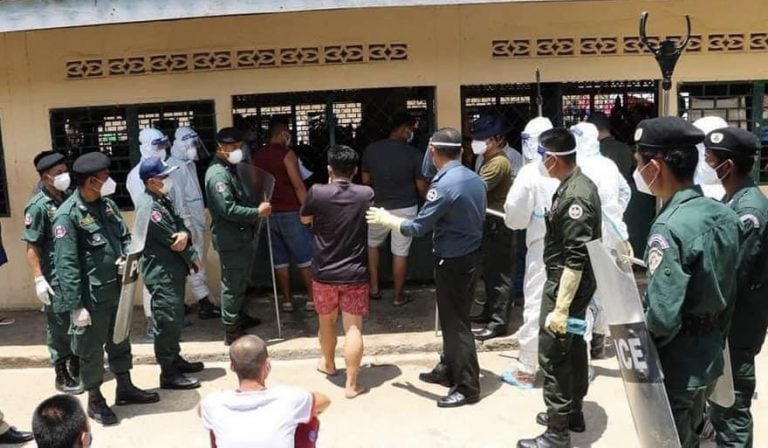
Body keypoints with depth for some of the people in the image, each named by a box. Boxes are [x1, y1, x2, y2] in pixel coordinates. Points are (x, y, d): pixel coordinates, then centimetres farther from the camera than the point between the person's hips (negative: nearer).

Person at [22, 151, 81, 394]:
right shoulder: (38, 206, -14)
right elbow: (31, 246, -13)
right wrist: (39, 279, -18)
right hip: (56, 277, -6)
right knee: (59, 326, 5)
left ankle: (77, 366, 33)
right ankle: (61, 375, 18)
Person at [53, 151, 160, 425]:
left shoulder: (107, 204, 4)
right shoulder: (68, 216, -19)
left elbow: (125, 236, 17)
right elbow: (66, 266, -20)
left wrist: (127, 257, -6)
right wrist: (76, 306, -20)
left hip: (117, 290, 8)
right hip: (92, 297, -7)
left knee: (120, 341, 21)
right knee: (91, 349, 8)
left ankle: (125, 388, 38)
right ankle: (95, 401, 24)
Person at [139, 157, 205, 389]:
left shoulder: (163, 200, 9)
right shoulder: (149, 208, -21)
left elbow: (179, 224, 7)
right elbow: (170, 240, -19)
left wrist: (185, 234, -19)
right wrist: (193, 258, -5)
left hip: (173, 269, 10)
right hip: (161, 273, -10)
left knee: (176, 319, 20)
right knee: (167, 321, -3)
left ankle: (175, 359, 34)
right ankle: (168, 373, 5)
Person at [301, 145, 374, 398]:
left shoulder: (317, 192, -12)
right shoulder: (366, 194, -9)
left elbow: (305, 220, 7)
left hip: (324, 273, 1)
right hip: (355, 273, -1)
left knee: (327, 322, 21)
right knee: (353, 328, 1)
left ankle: (328, 364, 42)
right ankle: (352, 384, 2)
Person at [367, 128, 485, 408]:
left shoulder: (444, 185, -22)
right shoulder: (475, 179, 3)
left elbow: (417, 228, -20)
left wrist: (386, 220, -4)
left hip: (453, 262, -9)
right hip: (471, 256, 9)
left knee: (456, 323, 0)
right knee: (453, 318, 20)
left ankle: (468, 387, 9)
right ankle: (448, 370, 34)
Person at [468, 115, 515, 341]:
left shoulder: (499, 163, -17)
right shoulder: (489, 161, 17)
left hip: (498, 225, -10)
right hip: (489, 223, 10)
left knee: (499, 274, -6)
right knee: (490, 271, 17)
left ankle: (499, 321, -1)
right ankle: (490, 311, 28)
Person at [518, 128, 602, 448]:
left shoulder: (575, 196, -25)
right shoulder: (576, 184, 6)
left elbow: (576, 259, -28)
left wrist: (560, 308, -27)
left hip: (566, 284, -10)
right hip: (570, 282, 10)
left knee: (553, 355, -2)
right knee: (573, 348, 20)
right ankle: (572, 412, 36)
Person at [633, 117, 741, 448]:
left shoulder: (669, 228, -26)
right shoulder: (725, 215, -1)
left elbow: (662, 318, -30)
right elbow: (730, 292, 9)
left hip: (675, 367, -8)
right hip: (710, 357, 8)